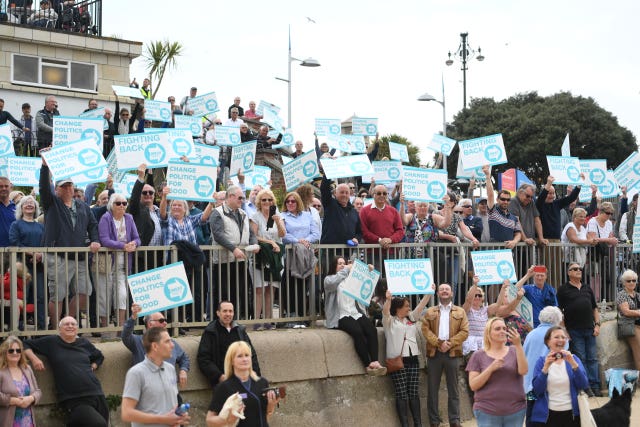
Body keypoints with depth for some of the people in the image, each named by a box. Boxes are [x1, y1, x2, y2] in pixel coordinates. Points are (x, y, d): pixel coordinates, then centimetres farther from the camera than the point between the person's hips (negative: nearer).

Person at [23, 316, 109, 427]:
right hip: (74, 401, -5)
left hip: (96, 395, 5)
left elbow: (99, 356, 34)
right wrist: (34, 358, -5)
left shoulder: (84, 343, 16)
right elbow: (26, 345, 10)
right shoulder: (51, 342, 7)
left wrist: (92, 367, 16)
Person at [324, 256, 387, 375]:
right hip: (340, 316, -5)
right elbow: (333, 282, -16)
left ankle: (375, 362, -39)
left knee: (372, 329, -25)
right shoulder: (328, 280, 8)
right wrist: (346, 269, -11)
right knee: (358, 331, -33)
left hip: (355, 313, 5)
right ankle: (368, 365, -34)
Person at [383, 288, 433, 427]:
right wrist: (388, 299, -37)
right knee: (401, 395, -4)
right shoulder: (389, 321, 1)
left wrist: (430, 292, 2)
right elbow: (385, 311, -19)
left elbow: (421, 305, 12)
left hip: (413, 359, 5)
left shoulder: (411, 318, 18)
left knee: (414, 394, 6)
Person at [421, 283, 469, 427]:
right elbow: (426, 330, -1)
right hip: (434, 352, 1)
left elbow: (464, 331, -1)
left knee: (453, 388, 3)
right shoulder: (430, 312, 11)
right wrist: (439, 343, -14)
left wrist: (450, 343, -13)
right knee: (433, 388, 3)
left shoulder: (460, 312, 9)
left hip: (452, 352, -1)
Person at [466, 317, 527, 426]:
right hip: (487, 412, -1)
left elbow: (523, 371, -12)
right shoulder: (478, 356, 2)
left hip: (515, 411, 1)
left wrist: (518, 345, -22)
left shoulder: (514, 351, 5)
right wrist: (491, 368, -17)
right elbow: (473, 385, -4)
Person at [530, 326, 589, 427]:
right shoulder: (542, 361, 2)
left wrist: (573, 364, -18)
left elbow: (584, 385, -7)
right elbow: (537, 390, -8)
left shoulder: (573, 358, 5)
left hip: (571, 414, 1)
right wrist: (546, 367, -18)